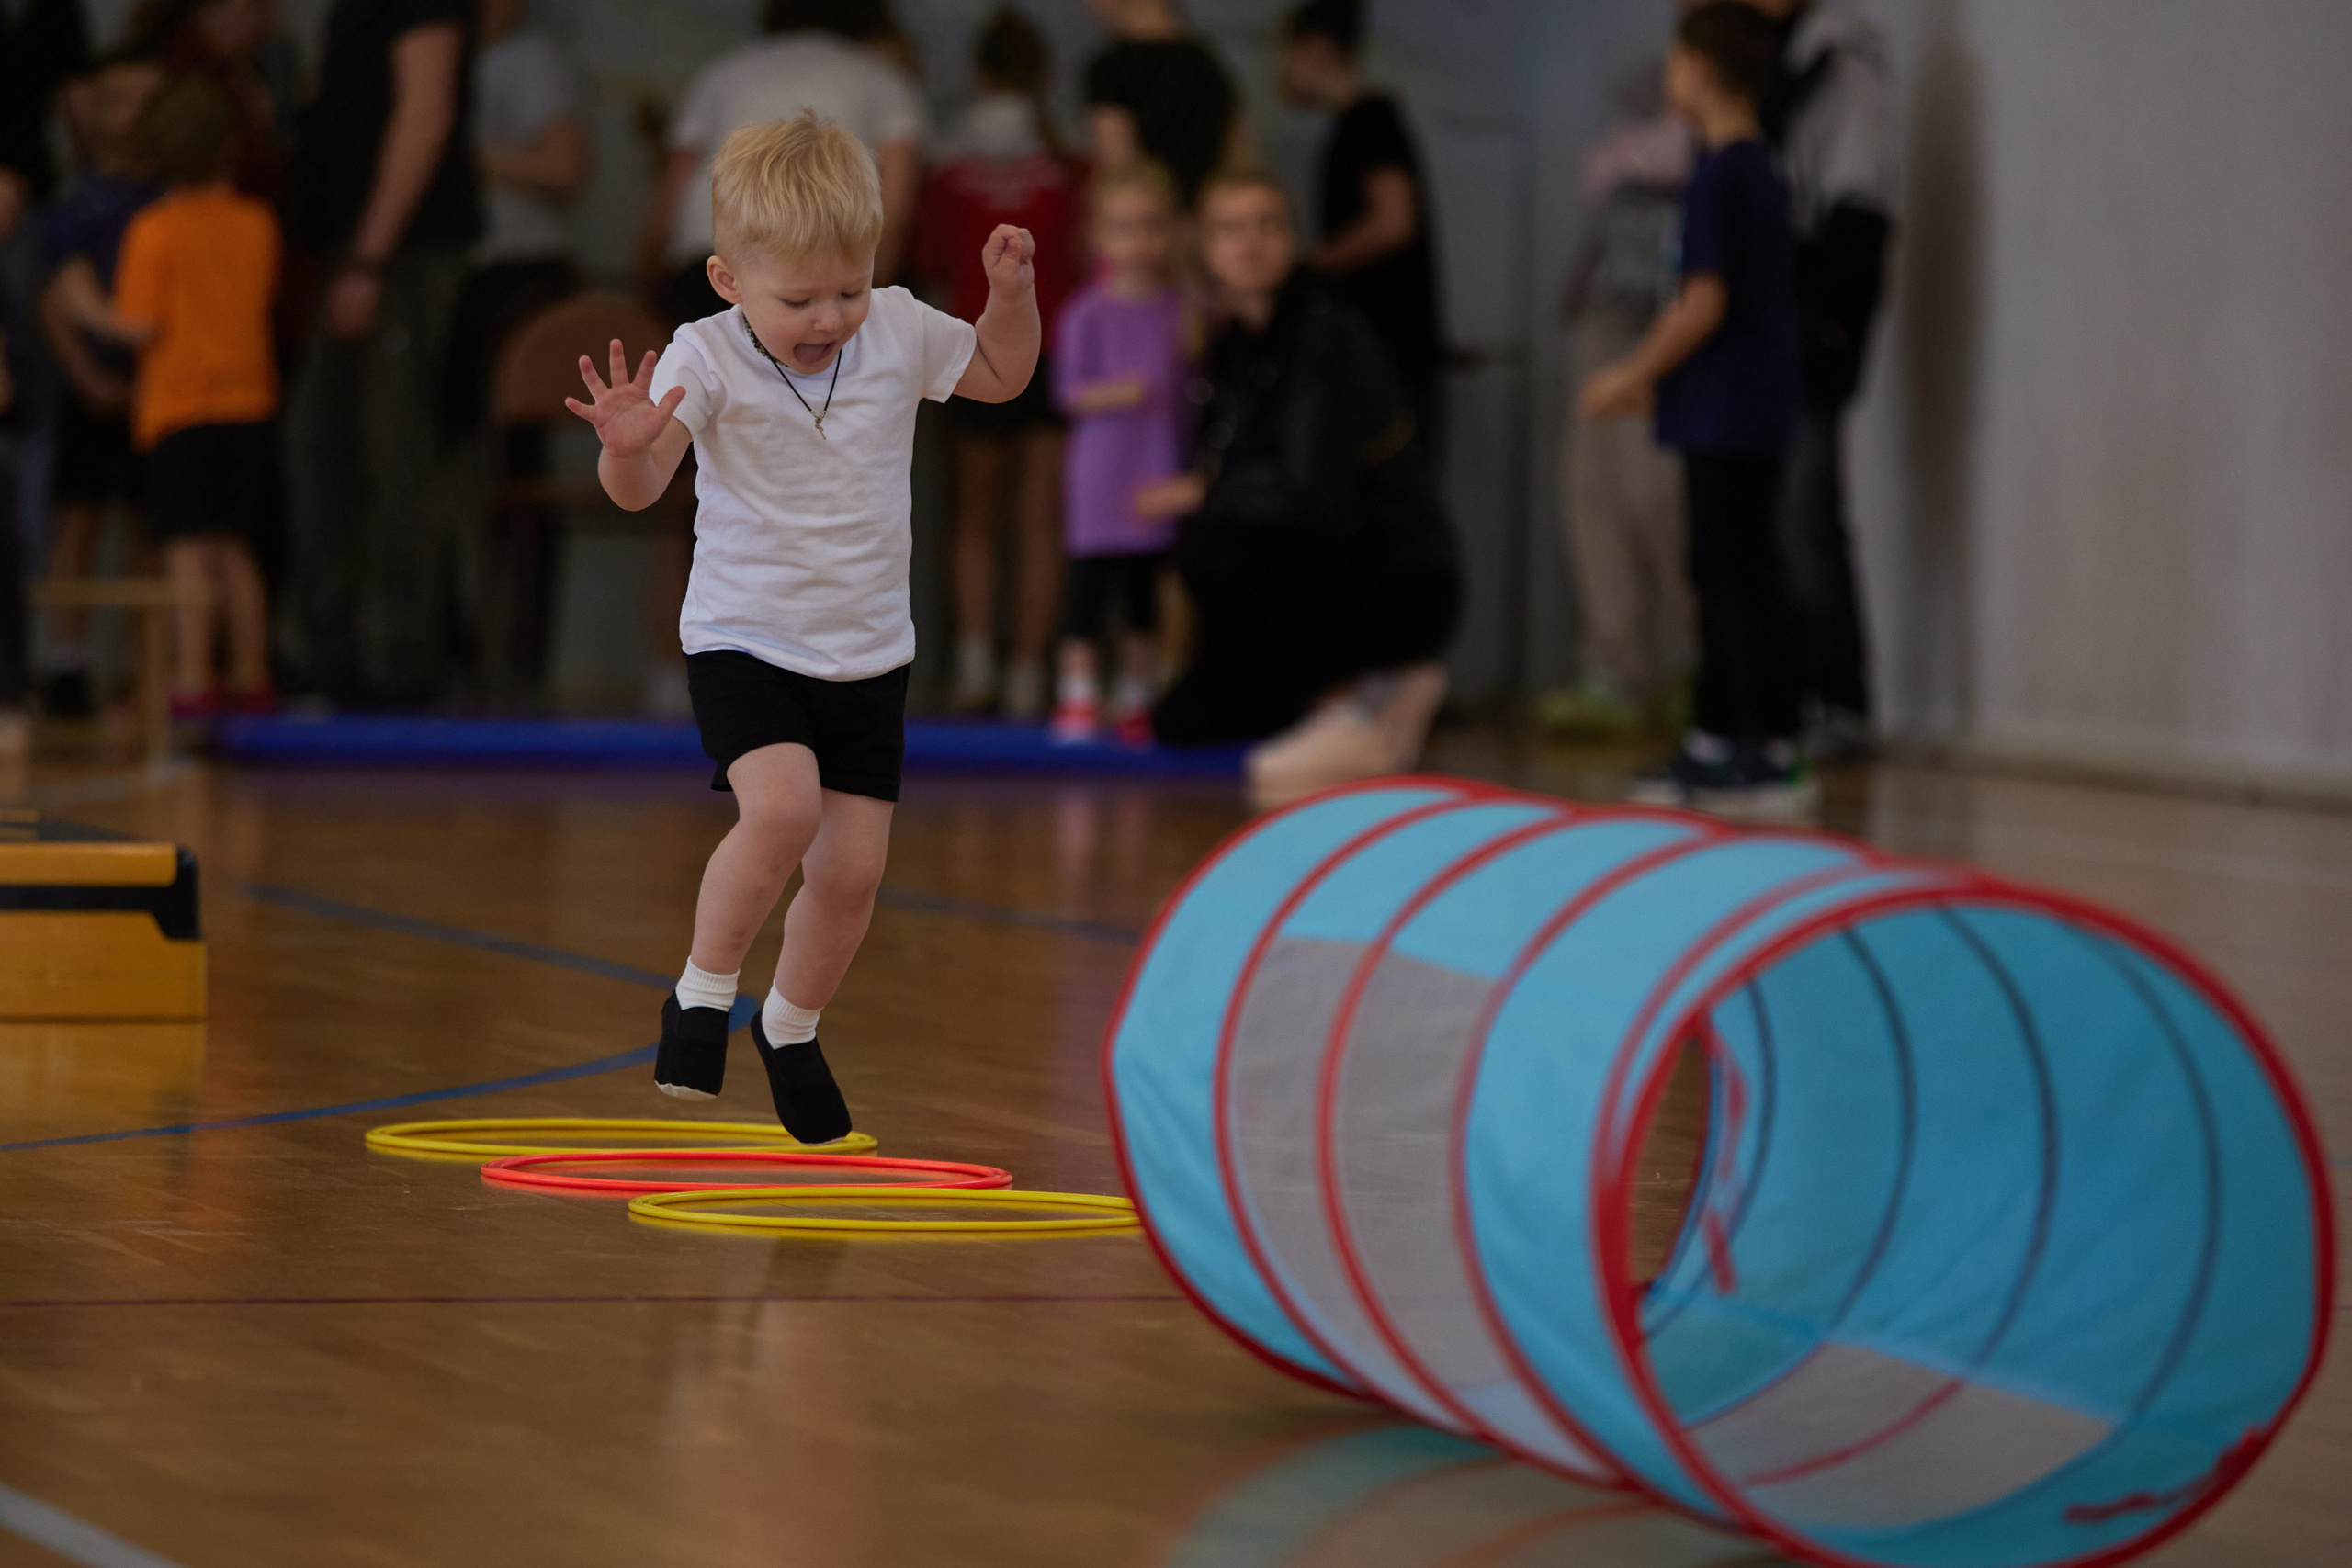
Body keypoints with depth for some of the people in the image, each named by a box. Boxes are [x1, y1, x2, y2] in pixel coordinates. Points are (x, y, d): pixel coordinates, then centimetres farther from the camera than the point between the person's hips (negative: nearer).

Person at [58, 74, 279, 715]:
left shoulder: (154, 230, -10)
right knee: (235, 552, 12)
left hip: (178, 413, -5)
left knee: (189, 554, -6)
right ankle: (250, 677, 15)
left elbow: (141, 326, -14)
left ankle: (193, 680, -11)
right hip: (249, 404, 5)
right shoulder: (257, 224, 4)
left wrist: (87, 309, 4)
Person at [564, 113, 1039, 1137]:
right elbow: (638, 489, -22)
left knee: (851, 870, 3)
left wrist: (1012, 294, -5)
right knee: (782, 809, -28)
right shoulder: (707, 361, -16)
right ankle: (703, 993, -6)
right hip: (745, 643, -4)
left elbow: (1001, 376, 14)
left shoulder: (900, 331, -4)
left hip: (868, 655, 4)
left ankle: (791, 1027, 31)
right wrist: (628, 446, -44)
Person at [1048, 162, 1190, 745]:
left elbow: (1192, 386, 13)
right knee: (1090, 584, -5)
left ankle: (1134, 701, 18)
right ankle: (1077, 696, 3)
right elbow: (1067, 388, -8)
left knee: (1145, 591, 10)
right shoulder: (1089, 313, -6)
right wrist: (1111, 394, -23)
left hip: (1163, 473, 4)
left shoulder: (1180, 309, 5)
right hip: (1102, 474, -4)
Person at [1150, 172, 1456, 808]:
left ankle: (1348, 723, -16)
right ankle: (1381, 692, 16)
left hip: (1403, 587, -8)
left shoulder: (1326, 337, -18)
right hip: (1331, 577, 8)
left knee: (1211, 546, -29)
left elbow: (1313, 494, -27)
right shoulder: (1231, 349, 7)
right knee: (1182, 722, 4)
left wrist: (1201, 496, -15)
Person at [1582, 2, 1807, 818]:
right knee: (1723, 576, 14)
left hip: (1727, 413, -10)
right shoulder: (1760, 170, 14)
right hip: (1746, 413, 10)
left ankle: (1775, 756, -9)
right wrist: (1644, 370, 20)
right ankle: (1712, 742, 20)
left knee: (1741, 579, -8)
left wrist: (1636, 375, -9)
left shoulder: (1720, 175, -15)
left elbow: (1705, 303, -19)